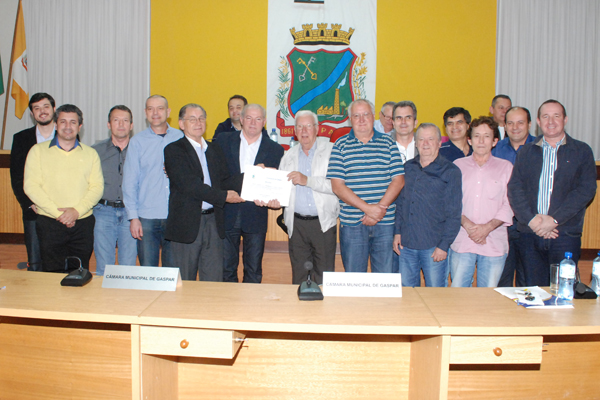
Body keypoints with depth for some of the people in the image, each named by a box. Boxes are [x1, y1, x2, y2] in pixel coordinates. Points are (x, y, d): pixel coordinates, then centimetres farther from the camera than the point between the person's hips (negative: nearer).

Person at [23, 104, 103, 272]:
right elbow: (31, 186, -3)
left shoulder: (90, 154, 11)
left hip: (82, 224, 1)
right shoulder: (38, 151, 6)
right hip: (49, 223, -1)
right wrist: (57, 213, -12)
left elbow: (97, 187, 2)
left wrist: (77, 211, -13)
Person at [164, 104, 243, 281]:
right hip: (186, 224, -5)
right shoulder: (173, 150, -3)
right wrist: (223, 196, -17)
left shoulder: (215, 149, 16)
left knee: (214, 280, 7)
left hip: (213, 221, 5)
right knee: (184, 284, 6)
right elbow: (189, 185, -15)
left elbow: (224, 181, 14)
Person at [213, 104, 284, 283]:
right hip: (227, 214, 0)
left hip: (256, 217, 0)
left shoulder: (275, 150, 4)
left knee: (253, 271, 9)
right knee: (226, 268, 9)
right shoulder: (224, 140, 5)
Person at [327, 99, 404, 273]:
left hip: (385, 223, 1)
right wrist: (368, 208, -13)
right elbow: (337, 186, -5)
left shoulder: (388, 143, 8)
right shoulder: (341, 146, 4)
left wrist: (380, 209, -11)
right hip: (352, 224, -1)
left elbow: (398, 180, 1)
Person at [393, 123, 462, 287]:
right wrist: (397, 231, 8)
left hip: (433, 247, -4)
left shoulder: (450, 172, -2)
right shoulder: (408, 167, 11)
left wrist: (444, 245, -10)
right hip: (406, 244, 4)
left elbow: (454, 214, -5)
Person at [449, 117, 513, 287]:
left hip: (494, 244, 0)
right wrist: (468, 225, -12)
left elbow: (509, 205, 2)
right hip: (461, 242, 0)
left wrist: (487, 227, -12)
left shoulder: (505, 167, 8)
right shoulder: (458, 166, 10)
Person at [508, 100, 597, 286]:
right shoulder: (526, 152, 12)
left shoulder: (582, 151, 7)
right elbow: (514, 188, 3)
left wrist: (555, 219, -13)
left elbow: (586, 190, -4)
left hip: (566, 234, -1)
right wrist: (531, 219, -12)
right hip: (530, 234, 2)